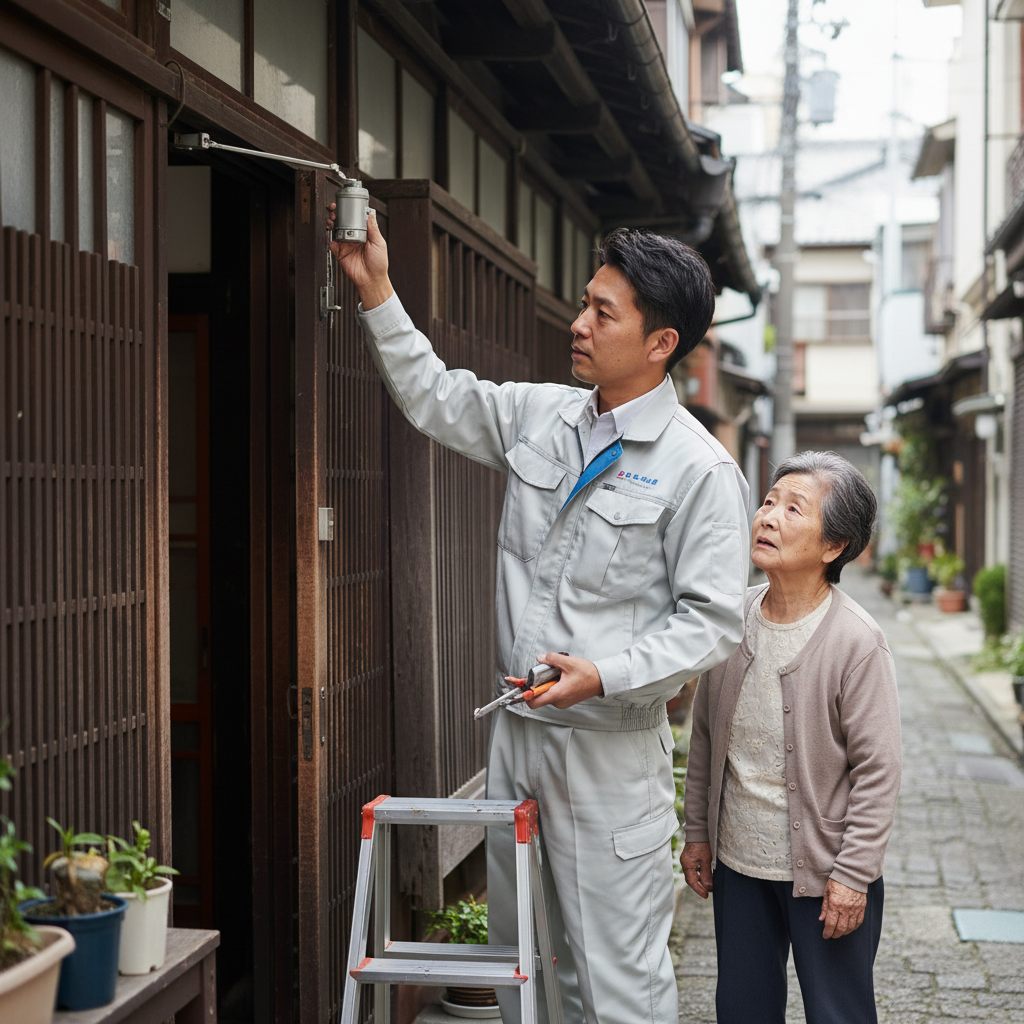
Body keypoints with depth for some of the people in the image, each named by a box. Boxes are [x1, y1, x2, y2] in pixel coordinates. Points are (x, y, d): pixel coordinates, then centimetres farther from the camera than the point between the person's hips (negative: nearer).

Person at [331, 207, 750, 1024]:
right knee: (515, 949, 18)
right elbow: (435, 399, 16)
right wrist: (377, 290, 9)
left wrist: (606, 675, -24)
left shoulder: (699, 469, -13)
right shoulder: (540, 416, 6)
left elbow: (713, 619, -14)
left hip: (611, 749, -7)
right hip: (516, 732, 7)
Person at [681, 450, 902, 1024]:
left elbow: (878, 772, -14)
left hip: (823, 870, -5)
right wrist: (698, 833, 11)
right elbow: (705, 738, 10)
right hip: (738, 865, 5)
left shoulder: (856, 642, -17)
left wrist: (852, 875, -14)